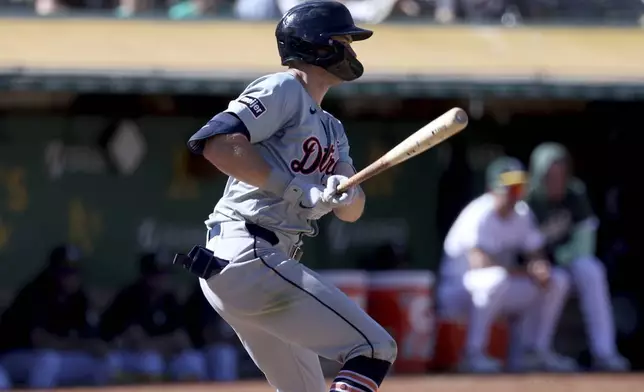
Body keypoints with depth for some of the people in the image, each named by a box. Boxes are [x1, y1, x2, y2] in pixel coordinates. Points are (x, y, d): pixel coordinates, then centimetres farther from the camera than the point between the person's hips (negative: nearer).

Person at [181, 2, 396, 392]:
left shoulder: (331, 129, 23)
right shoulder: (284, 90, -5)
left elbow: (352, 211, 15)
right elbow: (215, 143, -20)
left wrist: (345, 193, -10)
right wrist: (296, 189, -22)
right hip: (250, 257, -10)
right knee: (375, 349, -13)